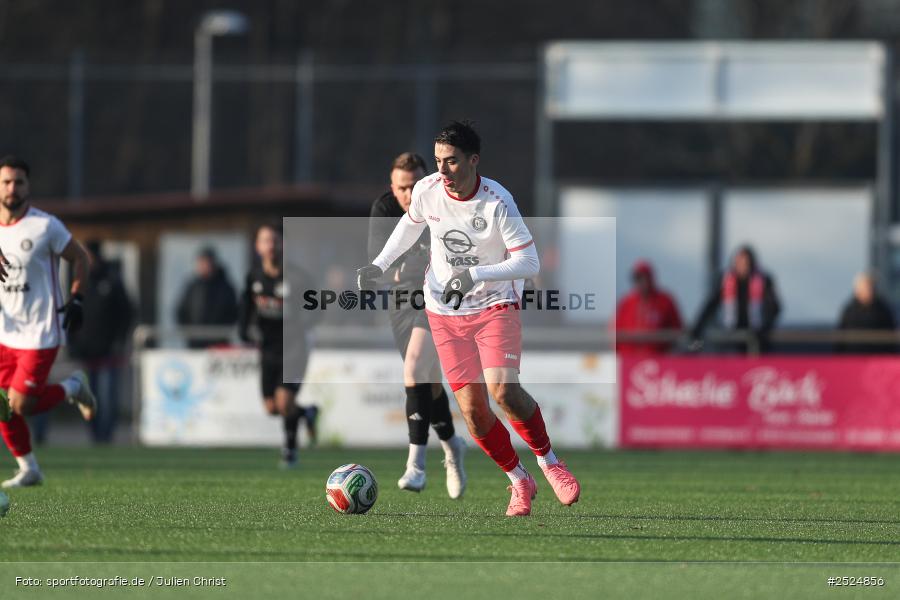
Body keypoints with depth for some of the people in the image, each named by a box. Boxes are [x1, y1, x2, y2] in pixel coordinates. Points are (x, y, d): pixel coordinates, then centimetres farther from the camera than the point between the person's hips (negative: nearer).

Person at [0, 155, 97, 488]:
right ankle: (28, 469, 21)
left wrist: (76, 300, -9)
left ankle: (73, 387, 17)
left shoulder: (45, 226, -11)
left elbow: (79, 258, 1)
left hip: (40, 333, -5)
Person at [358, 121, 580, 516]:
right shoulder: (426, 191, -7)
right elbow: (411, 223, 16)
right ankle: (519, 483, 15)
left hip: (495, 306, -4)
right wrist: (379, 265, 9)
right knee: (471, 408, -4)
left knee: (503, 390, -24)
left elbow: (528, 262, -19)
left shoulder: (496, 202, -20)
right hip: (444, 313, 4)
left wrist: (474, 275, -30)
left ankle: (548, 462, 0)